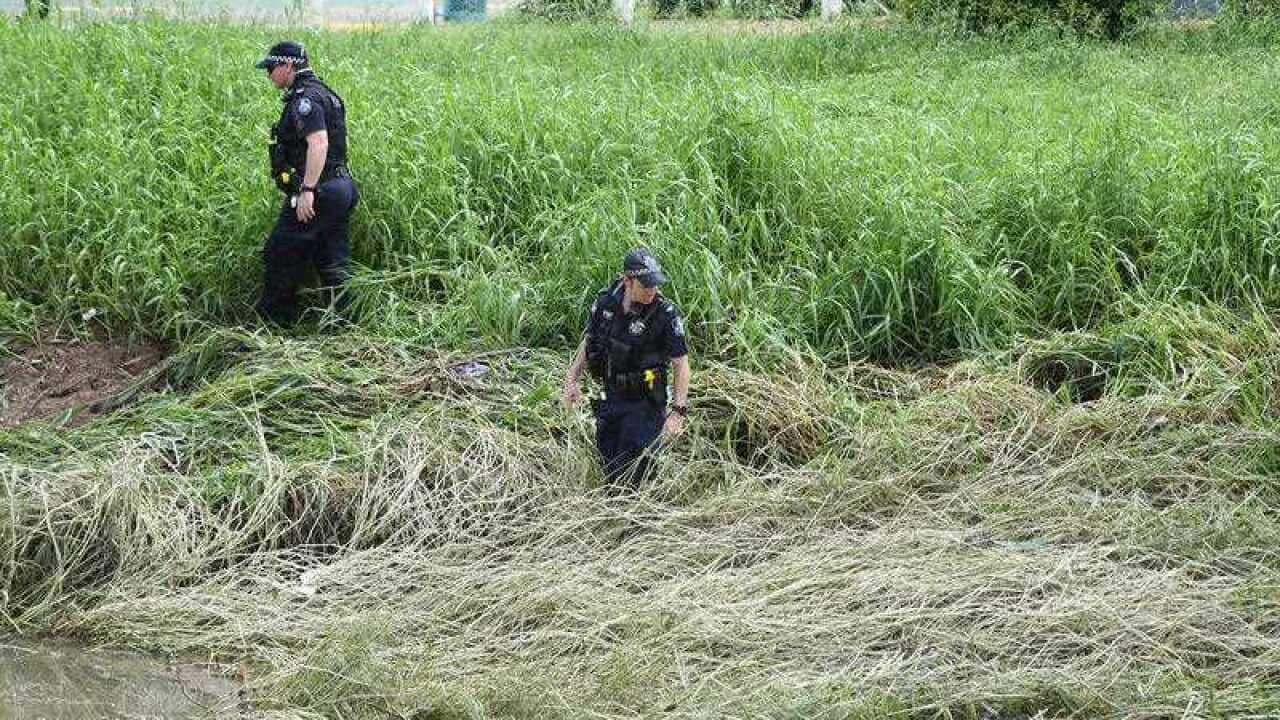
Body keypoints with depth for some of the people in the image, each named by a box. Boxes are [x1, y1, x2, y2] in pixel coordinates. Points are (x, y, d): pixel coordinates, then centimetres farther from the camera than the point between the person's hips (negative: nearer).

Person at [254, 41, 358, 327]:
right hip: (339, 189, 10)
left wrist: (307, 190, -30)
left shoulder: (305, 99, -14)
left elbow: (318, 143, -27)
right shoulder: (323, 94, 18)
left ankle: (269, 322, 7)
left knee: (280, 257, 0)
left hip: (315, 194, -10)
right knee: (333, 264, 10)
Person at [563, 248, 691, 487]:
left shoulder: (666, 314, -19)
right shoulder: (606, 302, -6)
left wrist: (678, 412, -22)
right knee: (609, 470, 15)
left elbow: (681, 365, -15)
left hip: (644, 404, -5)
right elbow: (589, 341, 11)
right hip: (610, 398, 5)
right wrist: (572, 379, 5)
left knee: (631, 476, -6)